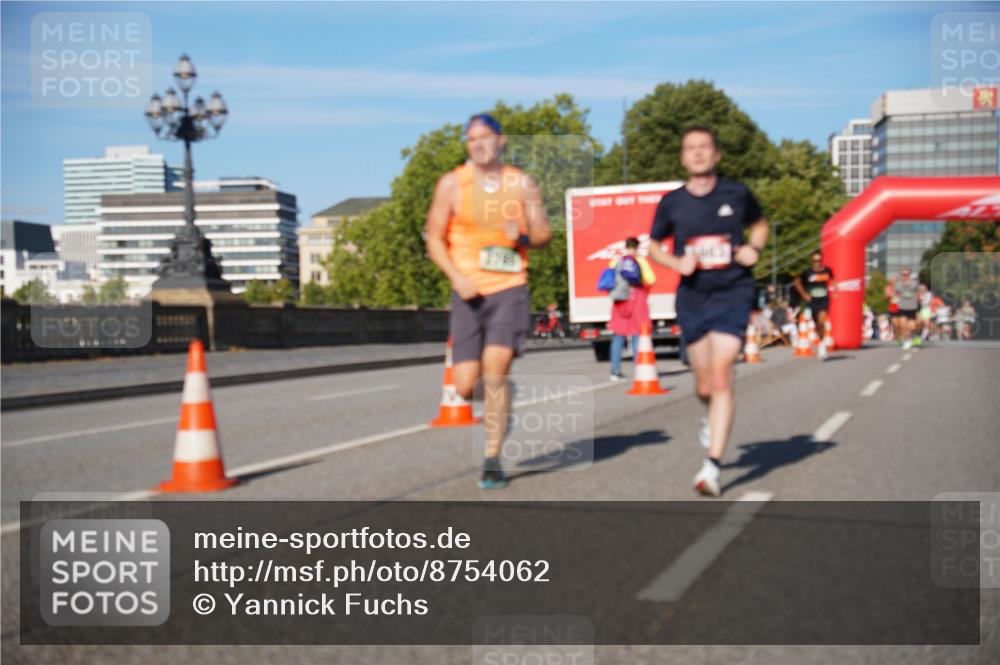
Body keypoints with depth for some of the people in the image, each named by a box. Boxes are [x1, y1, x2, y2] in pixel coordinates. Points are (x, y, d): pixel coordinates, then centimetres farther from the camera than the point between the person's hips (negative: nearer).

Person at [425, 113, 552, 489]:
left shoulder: (522, 184, 7)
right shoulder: (452, 184, 3)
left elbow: (544, 234, 12)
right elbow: (434, 238, 4)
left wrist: (523, 236, -12)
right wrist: (457, 278, -11)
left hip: (510, 290, -1)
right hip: (469, 293, 1)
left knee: (495, 371, -17)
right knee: (466, 386, -1)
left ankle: (492, 461, -5)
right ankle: (498, 406, 36)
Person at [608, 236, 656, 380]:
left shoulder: (615, 262, 5)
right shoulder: (641, 262, -4)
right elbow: (651, 280, -10)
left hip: (619, 303, 3)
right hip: (637, 302, -3)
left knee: (618, 337, 6)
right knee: (637, 336, 0)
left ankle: (615, 370, 3)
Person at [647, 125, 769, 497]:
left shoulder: (737, 195, 0)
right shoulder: (672, 203, 1)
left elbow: (759, 225, 19)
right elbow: (653, 246, 13)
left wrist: (754, 249, -2)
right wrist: (677, 263, -7)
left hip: (733, 294, -2)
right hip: (692, 298, 2)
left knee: (721, 378, -15)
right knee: (704, 386, 10)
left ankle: (713, 466, -15)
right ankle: (713, 418, 48)